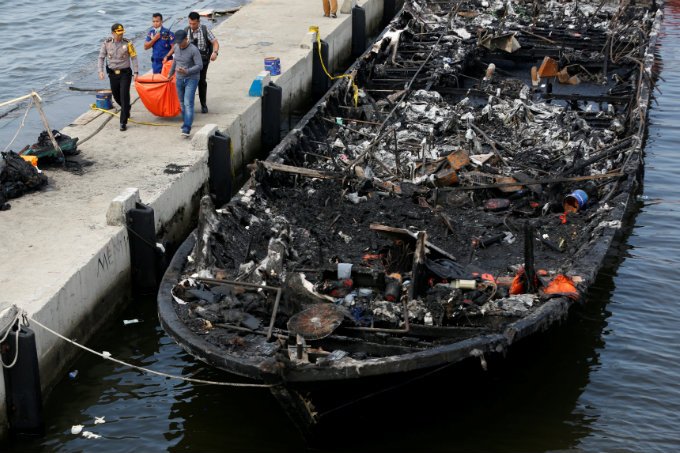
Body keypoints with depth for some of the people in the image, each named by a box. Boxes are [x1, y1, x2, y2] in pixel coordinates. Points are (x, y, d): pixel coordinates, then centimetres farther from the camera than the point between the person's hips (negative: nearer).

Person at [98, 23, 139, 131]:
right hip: (113, 73, 3)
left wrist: (135, 72, -9)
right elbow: (101, 57, 5)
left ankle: (123, 122, -7)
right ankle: (126, 110, 45)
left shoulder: (127, 43, -7)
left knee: (124, 97, -10)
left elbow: (133, 58, -3)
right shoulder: (107, 43, -1)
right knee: (116, 96, 14)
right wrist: (101, 71, -6)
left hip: (125, 73, -3)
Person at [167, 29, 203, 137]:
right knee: (182, 103, 13)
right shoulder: (176, 47, 3)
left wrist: (186, 71, -28)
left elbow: (200, 66, -17)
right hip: (179, 79, 7)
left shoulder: (193, 50, -17)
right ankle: (185, 122, 28)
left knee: (188, 103, -15)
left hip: (191, 79, -6)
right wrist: (170, 73, 30)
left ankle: (187, 128, -20)